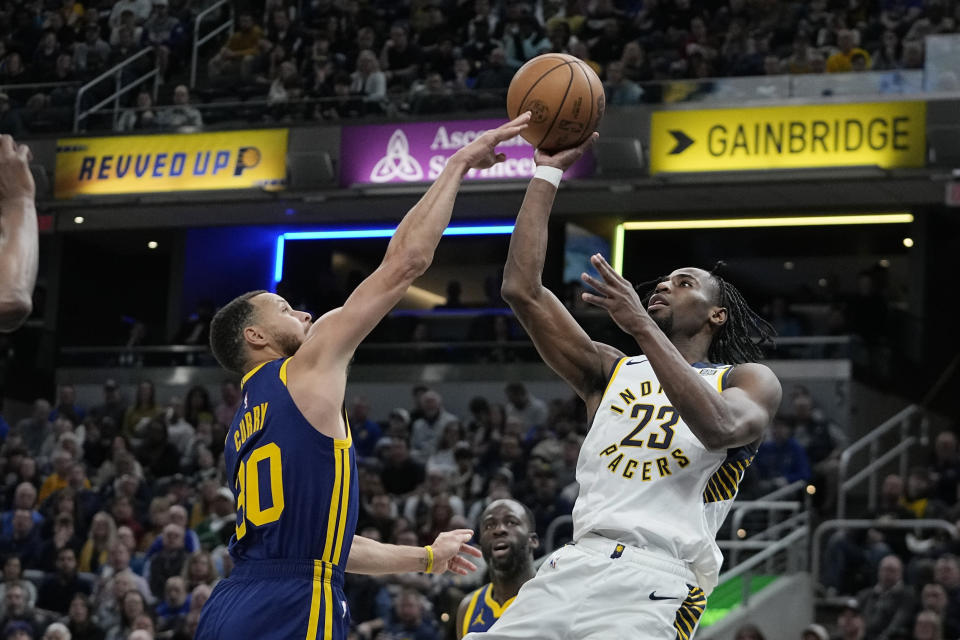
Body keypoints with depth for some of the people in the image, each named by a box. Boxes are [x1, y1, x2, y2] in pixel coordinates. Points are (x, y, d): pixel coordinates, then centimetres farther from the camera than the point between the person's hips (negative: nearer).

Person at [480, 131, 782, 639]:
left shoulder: (749, 381, 13)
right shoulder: (610, 371, 23)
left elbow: (720, 428, -12)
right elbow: (522, 289, 15)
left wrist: (642, 325, -13)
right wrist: (547, 174, 15)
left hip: (658, 577, -4)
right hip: (574, 564, 4)